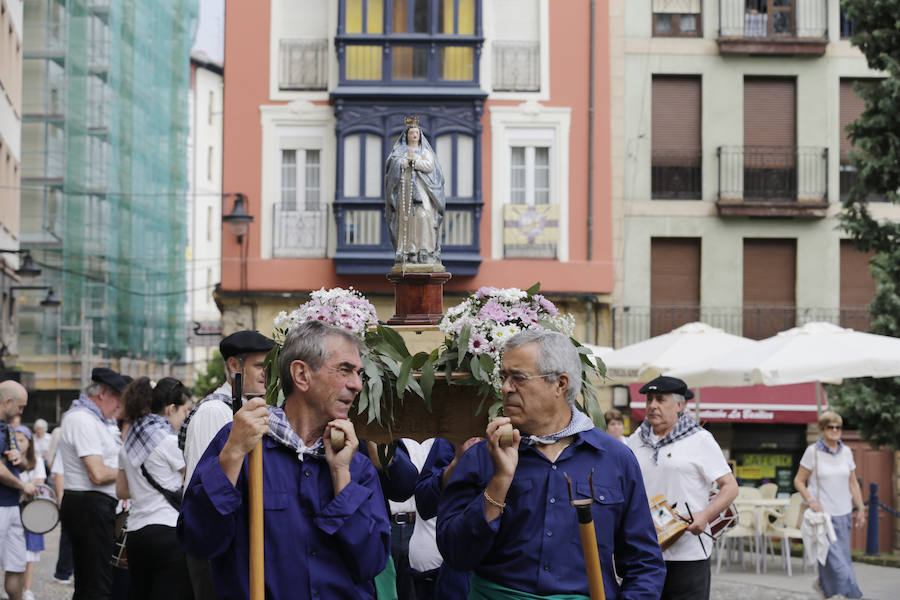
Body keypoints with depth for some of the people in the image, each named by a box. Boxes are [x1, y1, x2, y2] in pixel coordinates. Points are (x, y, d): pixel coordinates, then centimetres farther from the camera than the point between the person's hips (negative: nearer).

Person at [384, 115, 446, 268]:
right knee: (405, 218, -8)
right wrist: (408, 159, -12)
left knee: (424, 217, -15)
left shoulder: (425, 151, 15)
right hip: (405, 190, 0)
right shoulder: (399, 150, 14)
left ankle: (425, 253, -18)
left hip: (422, 190, 0)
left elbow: (430, 166, -2)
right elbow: (394, 165, -3)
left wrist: (414, 159, -8)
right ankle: (405, 254, -10)